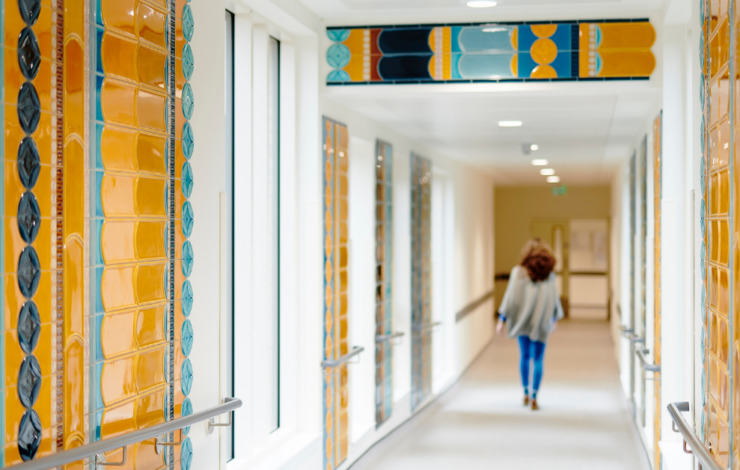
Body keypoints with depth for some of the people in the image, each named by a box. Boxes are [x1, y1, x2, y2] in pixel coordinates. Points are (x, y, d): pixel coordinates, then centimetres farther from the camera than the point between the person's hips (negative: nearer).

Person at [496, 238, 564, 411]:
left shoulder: (519, 272, -7)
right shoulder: (549, 274, -1)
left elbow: (511, 296, -9)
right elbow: (554, 298, 5)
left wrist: (502, 319, -5)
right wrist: (554, 318, 19)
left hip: (523, 321, 0)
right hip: (541, 322, 0)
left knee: (525, 356, 17)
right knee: (538, 359, 3)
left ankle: (526, 393, 24)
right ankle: (534, 398, -5)